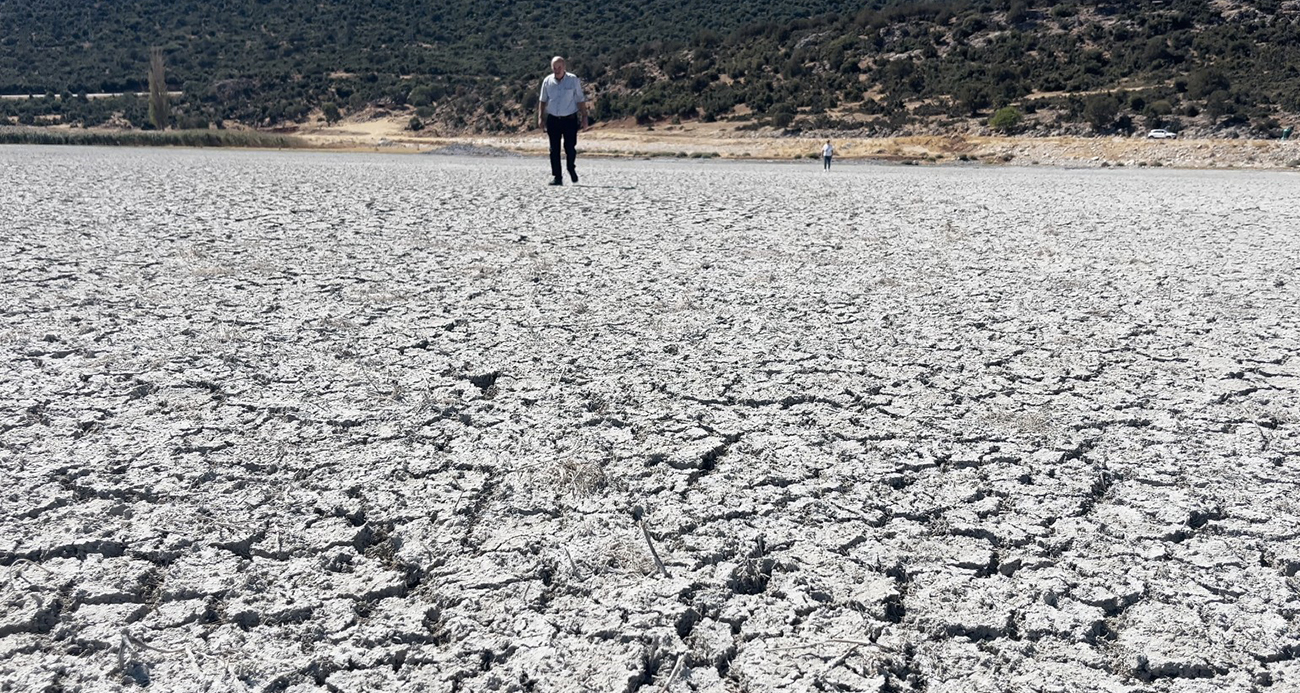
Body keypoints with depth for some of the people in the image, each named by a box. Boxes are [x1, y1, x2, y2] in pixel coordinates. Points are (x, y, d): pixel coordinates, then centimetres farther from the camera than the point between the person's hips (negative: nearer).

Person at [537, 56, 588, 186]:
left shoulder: (573, 80, -2)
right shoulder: (547, 81, 4)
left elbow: (580, 100, 1)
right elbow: (542, 100, 12)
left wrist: (584, 117, -2)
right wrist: (541, 117, 5)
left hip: (570, 119, -2)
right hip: (553, 120, 2)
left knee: (570, 147, -4)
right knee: (554, 149, 0)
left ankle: (571, 168, 26)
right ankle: (556, 177, 6)